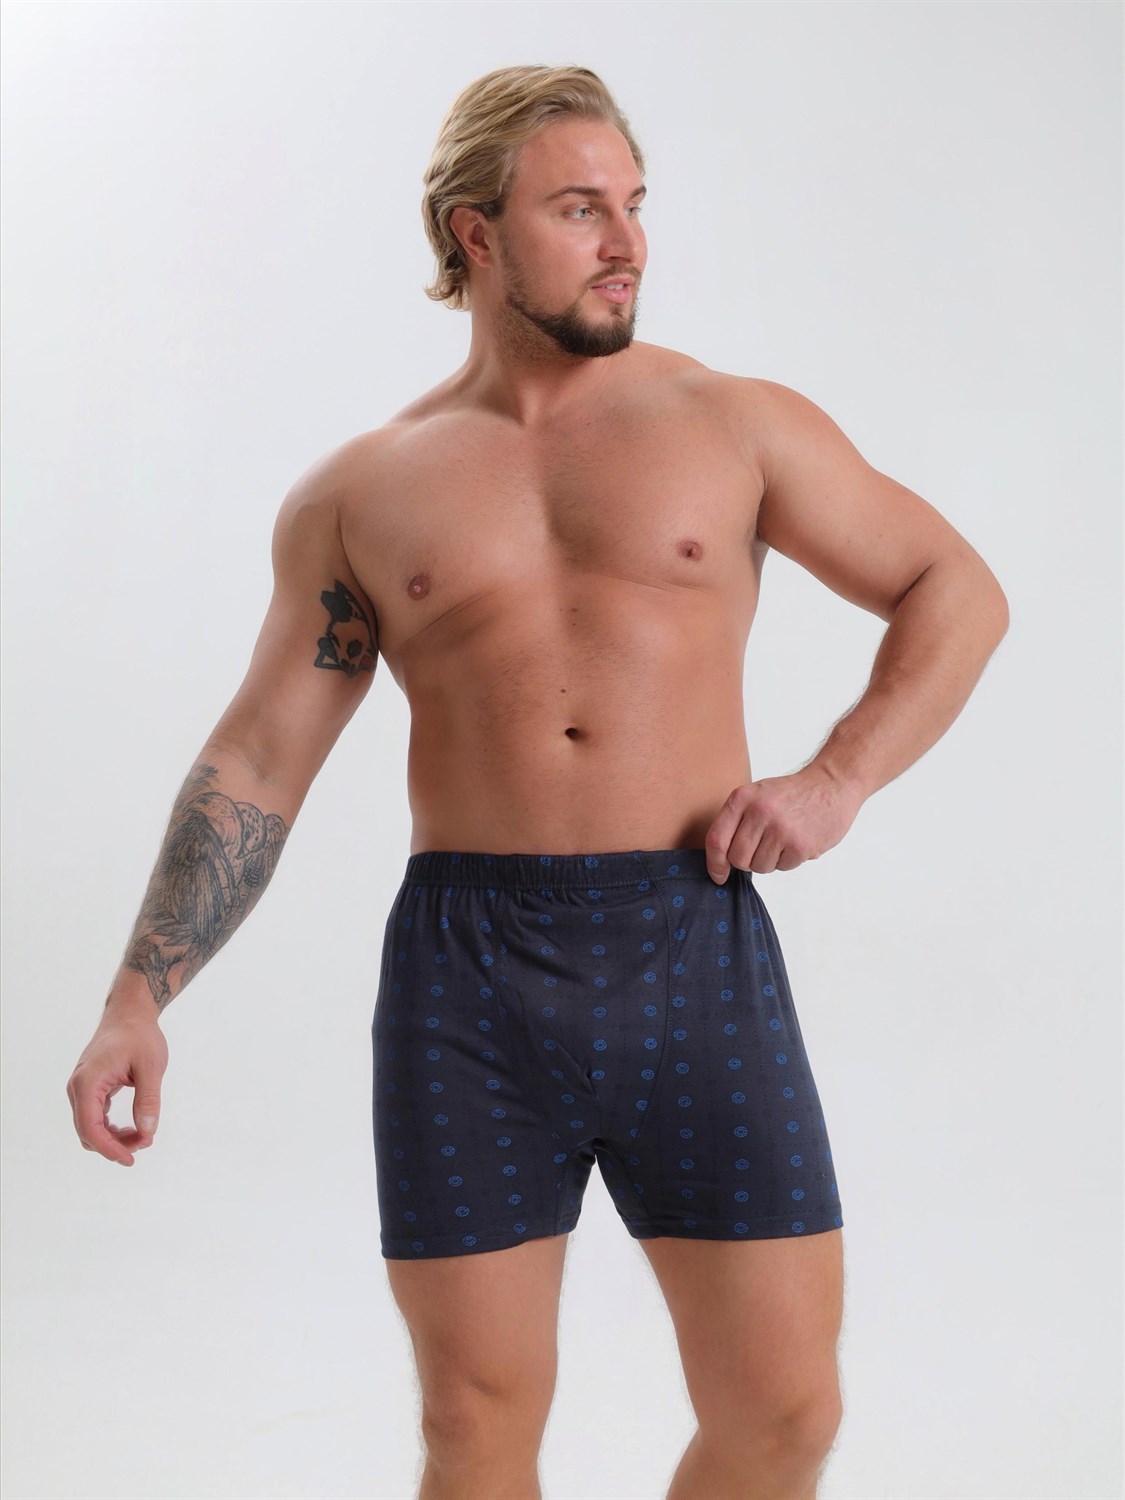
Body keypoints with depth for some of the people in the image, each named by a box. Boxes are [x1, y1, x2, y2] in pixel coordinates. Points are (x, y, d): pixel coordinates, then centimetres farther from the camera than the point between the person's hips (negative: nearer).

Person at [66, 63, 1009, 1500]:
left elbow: (957, 590, 11)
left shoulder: (735, 425, 6)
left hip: (695, 951, 0)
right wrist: (138, 1000, 1)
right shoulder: (359, 494, 8)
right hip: (466, 974, 0)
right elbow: (254, 763, 9)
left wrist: (837, 781, -3)